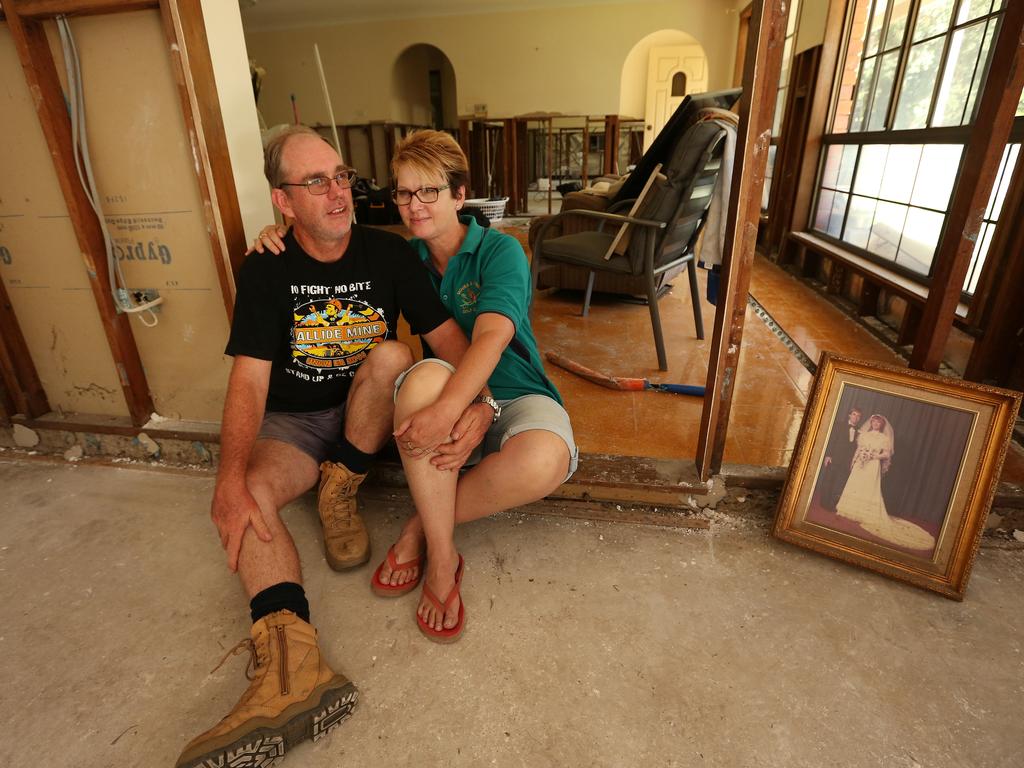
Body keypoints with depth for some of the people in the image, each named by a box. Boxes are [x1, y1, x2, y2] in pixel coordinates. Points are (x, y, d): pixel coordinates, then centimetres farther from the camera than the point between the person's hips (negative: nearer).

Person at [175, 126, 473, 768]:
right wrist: (232, 477, -31)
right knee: (248, 495, -27)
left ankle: (340, 492, -13)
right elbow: (249, 378, -15)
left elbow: (449, 337, -10)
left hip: (367, 412, 0)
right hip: (292, 420, 1)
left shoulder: (389, 253, -4)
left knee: (391, 354, -29)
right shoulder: (267, 270, -6)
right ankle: (293, 664, -41)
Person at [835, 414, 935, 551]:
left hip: (873, 466, -3)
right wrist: (854, 461, 5)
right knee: (854, 487, 3)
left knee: (870, 490, -4)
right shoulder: (864, 434, 10)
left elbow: (887, 454, -2)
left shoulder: (884, 438, 2)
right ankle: (851, 510, 13)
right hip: (860, 464, 3)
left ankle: (866, 516, 2)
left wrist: (874, 456, -16)